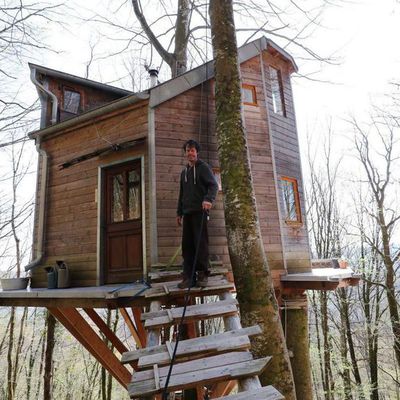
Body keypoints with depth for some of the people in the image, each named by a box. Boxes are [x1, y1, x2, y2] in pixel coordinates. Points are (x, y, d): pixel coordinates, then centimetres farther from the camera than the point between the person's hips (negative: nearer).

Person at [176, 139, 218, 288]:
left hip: (200, 211, -6)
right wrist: (179, 212, 19)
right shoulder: (184, 172, 23)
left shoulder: (203, 167, 3)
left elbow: (214, 185, -10)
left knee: (201, 242, -7)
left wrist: (208, 199, -28)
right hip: (187, 213, 6)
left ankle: (202, 274, 2)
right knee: (187, 244, 2)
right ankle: (189, 276, 7)